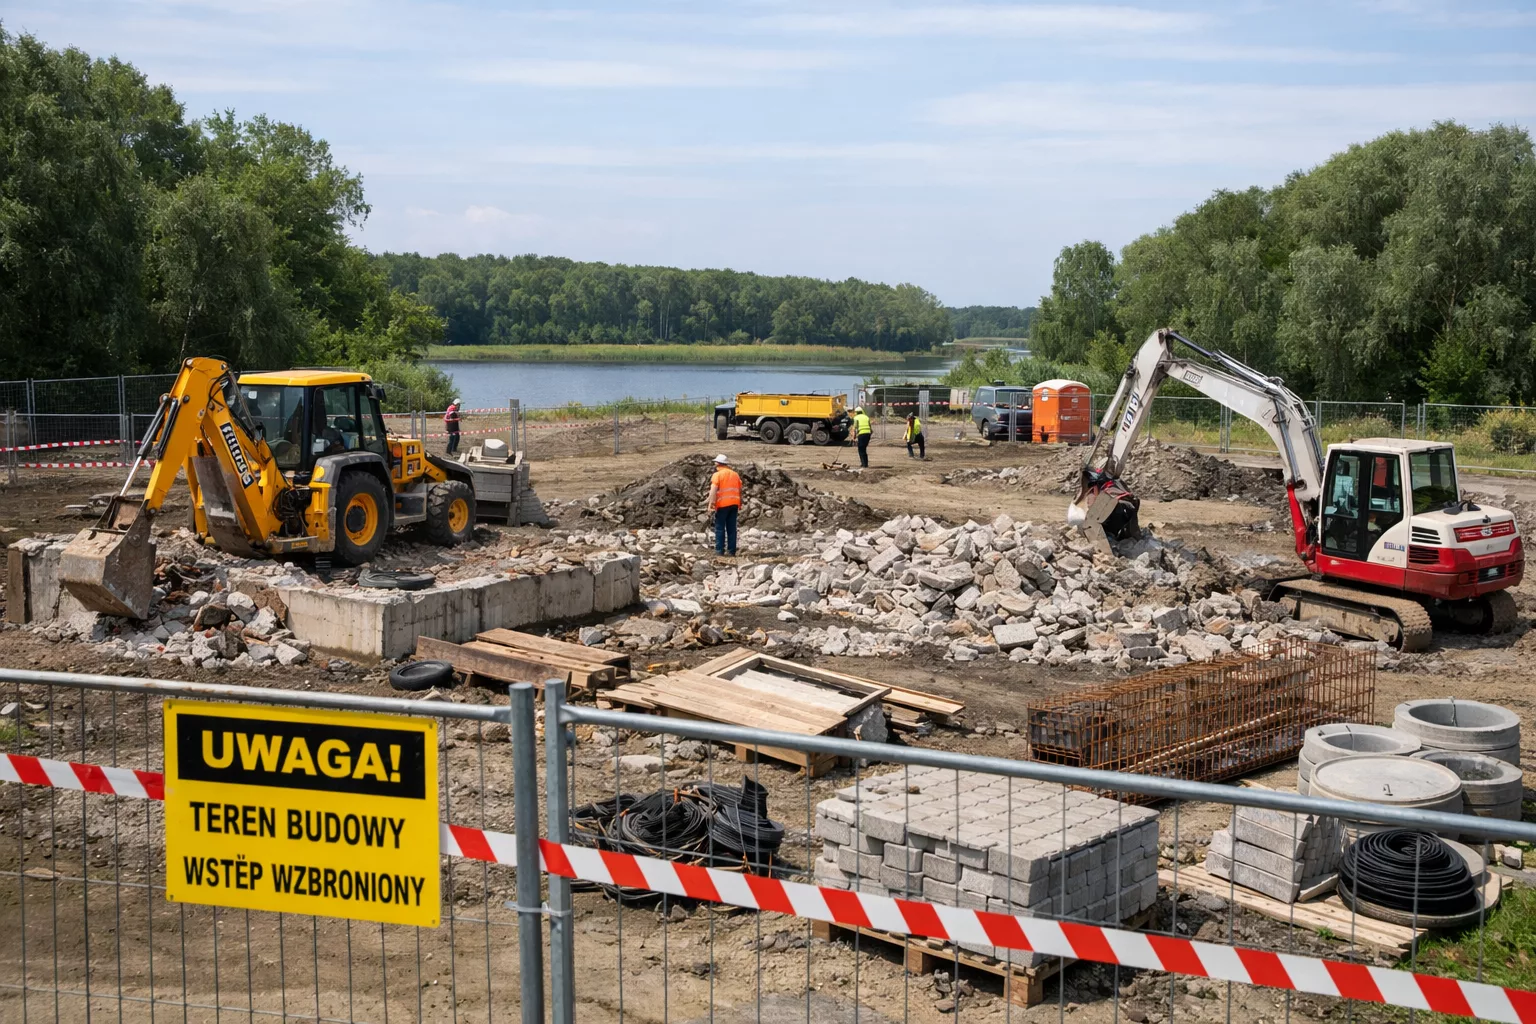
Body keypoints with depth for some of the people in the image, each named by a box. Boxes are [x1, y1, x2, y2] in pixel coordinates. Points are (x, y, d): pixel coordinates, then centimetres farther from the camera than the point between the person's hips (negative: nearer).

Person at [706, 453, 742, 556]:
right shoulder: (735, 474, 14)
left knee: (720, 528, 0)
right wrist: (740, 504, 23)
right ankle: (731, 550, 5)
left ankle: (719, 550, -4)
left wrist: (711, 503, -19)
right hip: (734, 504, 5)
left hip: (722, 505, -5)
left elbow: (713, 490, -16)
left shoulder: (717, 475, -5)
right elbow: (740, 490, 16)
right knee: (731, 528, 7)